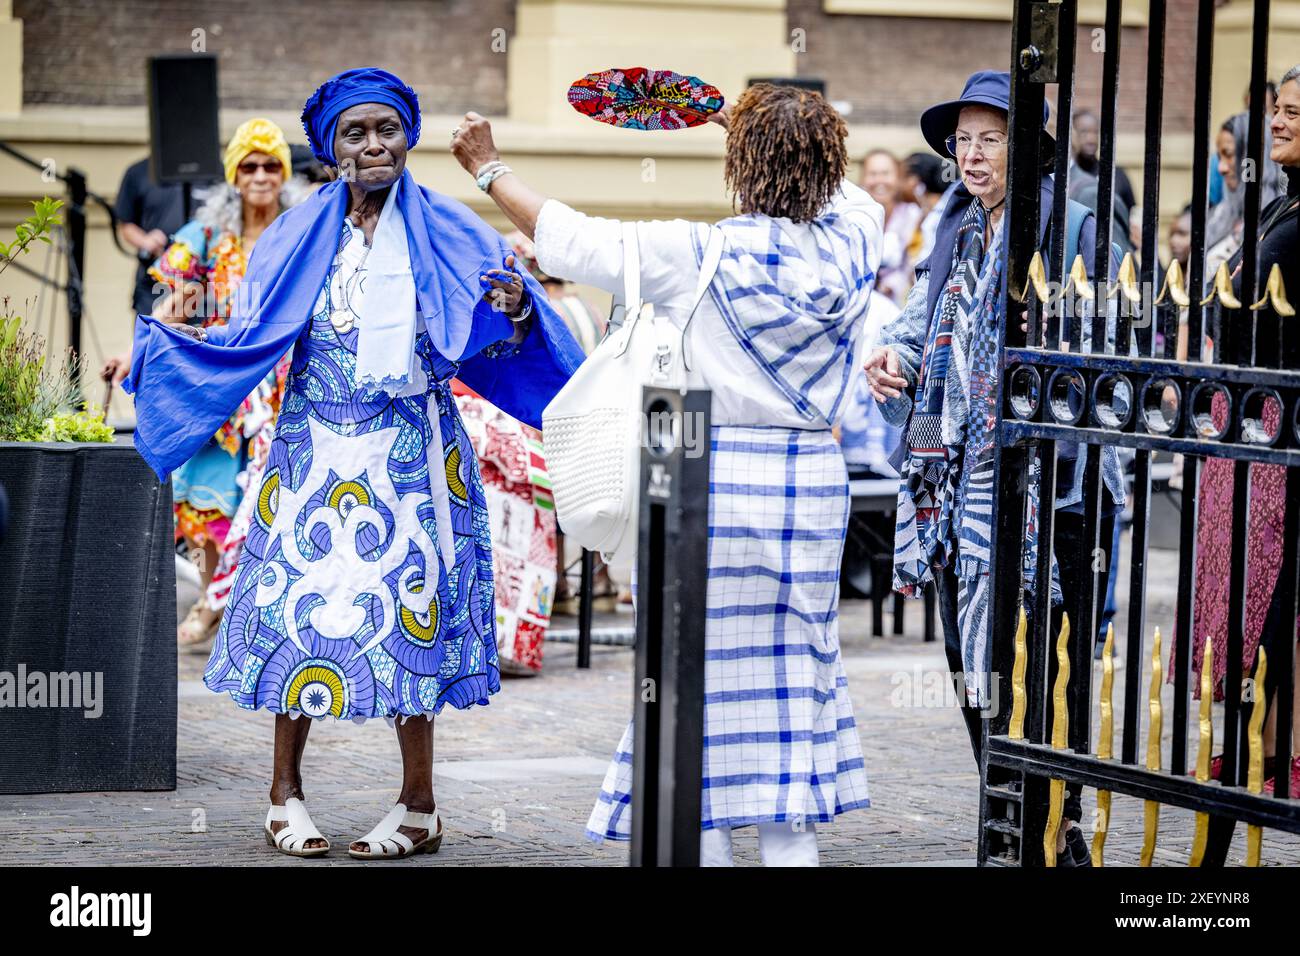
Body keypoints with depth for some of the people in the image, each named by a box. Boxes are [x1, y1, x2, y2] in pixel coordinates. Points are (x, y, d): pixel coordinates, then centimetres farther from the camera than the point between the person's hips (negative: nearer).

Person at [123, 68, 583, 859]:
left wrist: (514, 312, -22)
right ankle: (287, 794, 11)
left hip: (410, 457, -2)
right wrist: (161, 344, -4)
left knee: (407, 609, -3)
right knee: (299, 604, 0)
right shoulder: (299, 238, 8)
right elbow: (251, 341, 6)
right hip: (318, 451, 2)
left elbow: (491, 347, -1)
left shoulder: (448, 234, 3)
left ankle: (419, 807, 4)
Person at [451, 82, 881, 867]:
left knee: (707, 671, 4)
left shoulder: (700, 255, -13)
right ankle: (792, 842, 10)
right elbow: (846, 190, 24)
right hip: (814, 479, 4)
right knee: (795, 669, 10)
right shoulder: (852, 241, -2)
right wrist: (762, 128, 33)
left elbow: (570, 238, -4)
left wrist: (490, 169, 11)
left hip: (715, 478, -4)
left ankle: (706, 841, 7)